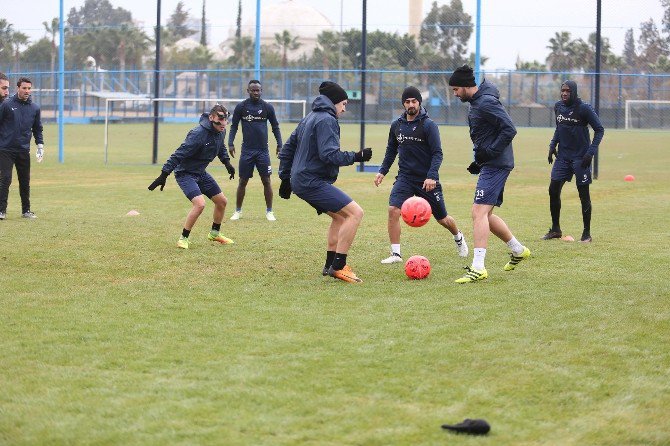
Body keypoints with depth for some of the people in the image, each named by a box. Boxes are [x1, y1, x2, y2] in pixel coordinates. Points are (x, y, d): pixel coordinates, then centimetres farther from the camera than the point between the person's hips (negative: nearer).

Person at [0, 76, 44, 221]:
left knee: (25, 182, 8)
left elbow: (37, 129, 18)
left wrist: (40, 145, 8)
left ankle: (26, 210, 18)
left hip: (24, 151, 3)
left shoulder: (34, 108, 8)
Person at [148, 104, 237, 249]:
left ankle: (215, 233, 35)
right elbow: (179, 154, -29)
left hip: (201, 173, 9)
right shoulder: (198, 134, -29)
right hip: (185, 173, -9)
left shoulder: (221, 132, -2)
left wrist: (227, 162, 13)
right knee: (200, 204, -25)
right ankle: (183, 238, -10)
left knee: (222, 201, 13)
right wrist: (163, 175, -31)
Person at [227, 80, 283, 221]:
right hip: (247, 150, 0)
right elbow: (234, 126, 6)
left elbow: (275, 127, 9)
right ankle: (238, 211, 14)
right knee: (243, 181, 3)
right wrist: (230, 143, -5)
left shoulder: (267, 107, 2)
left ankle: (269, 211, 9)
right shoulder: (241, 107, 1)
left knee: (266, 181, 0)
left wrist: (279, 145, 2)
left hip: (263, 150, 0)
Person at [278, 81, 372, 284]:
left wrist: (285, 177, 25)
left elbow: (287, 148, 23)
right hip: (313, 182, -11)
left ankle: (331, 264, 21)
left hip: (300, 181, 11)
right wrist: (357, 157, -14)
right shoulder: (326, 120, -11)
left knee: (339, 216, 22)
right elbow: (330, 155, -22)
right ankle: (338, 266, -15)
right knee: (355, 212, -14)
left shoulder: (309, 118, 19)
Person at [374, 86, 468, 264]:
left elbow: (437, 153, -14)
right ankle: (396, 254, -13)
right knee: (393, 210, -20)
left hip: (427, 180, -3)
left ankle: (458, 237, 43)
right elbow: (391, 150, 17)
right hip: (405, 177, 3)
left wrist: (431, 176, -26)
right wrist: (382, 171, 9)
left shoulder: (429, 125, -11)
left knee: (442, 218, 10)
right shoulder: (397, 125, 4)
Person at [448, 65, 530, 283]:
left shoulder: (486, 103, -17)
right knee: (485, 215, 17)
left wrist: (489, 152, -21)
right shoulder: (476, 102, 15)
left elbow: (510, 130, -23)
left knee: (479, 212, -16)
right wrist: (479, 160, 18)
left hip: (496, 165, -11)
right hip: (490, 165, 11)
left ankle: (478, 268, -20)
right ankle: (519, 251, 31)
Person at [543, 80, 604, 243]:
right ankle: (555, 230, 12)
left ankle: (587, 233, 9)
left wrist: (591, 151, -17)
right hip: (563, 155, 5)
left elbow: (599, 129, -9)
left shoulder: (584, 108, -12)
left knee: (583, 194, -2)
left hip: (580, 156, -5)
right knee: (553, 190, -1)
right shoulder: (558, 106, 6)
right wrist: (553, 145, 10)